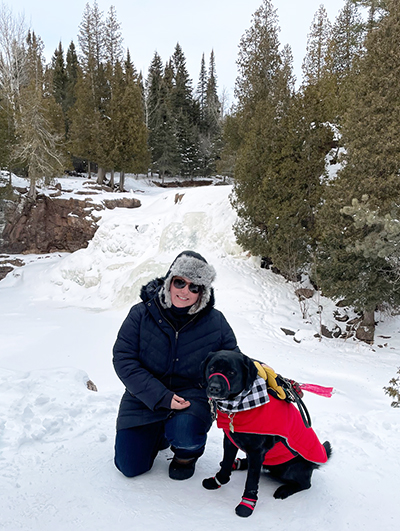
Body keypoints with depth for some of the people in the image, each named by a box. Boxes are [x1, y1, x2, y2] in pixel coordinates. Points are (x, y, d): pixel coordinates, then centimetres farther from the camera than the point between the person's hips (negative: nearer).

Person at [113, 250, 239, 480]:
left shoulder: (215, 322, -9)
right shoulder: (142, 314, -12)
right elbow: (123, 359, -15)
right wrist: (161, 396, -23)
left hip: (192, 395, -1)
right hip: (145, 399, 1)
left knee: (184, 433, -32)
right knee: (130, 466, -2)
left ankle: (187, 454, 8)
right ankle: (159, 434, 32)